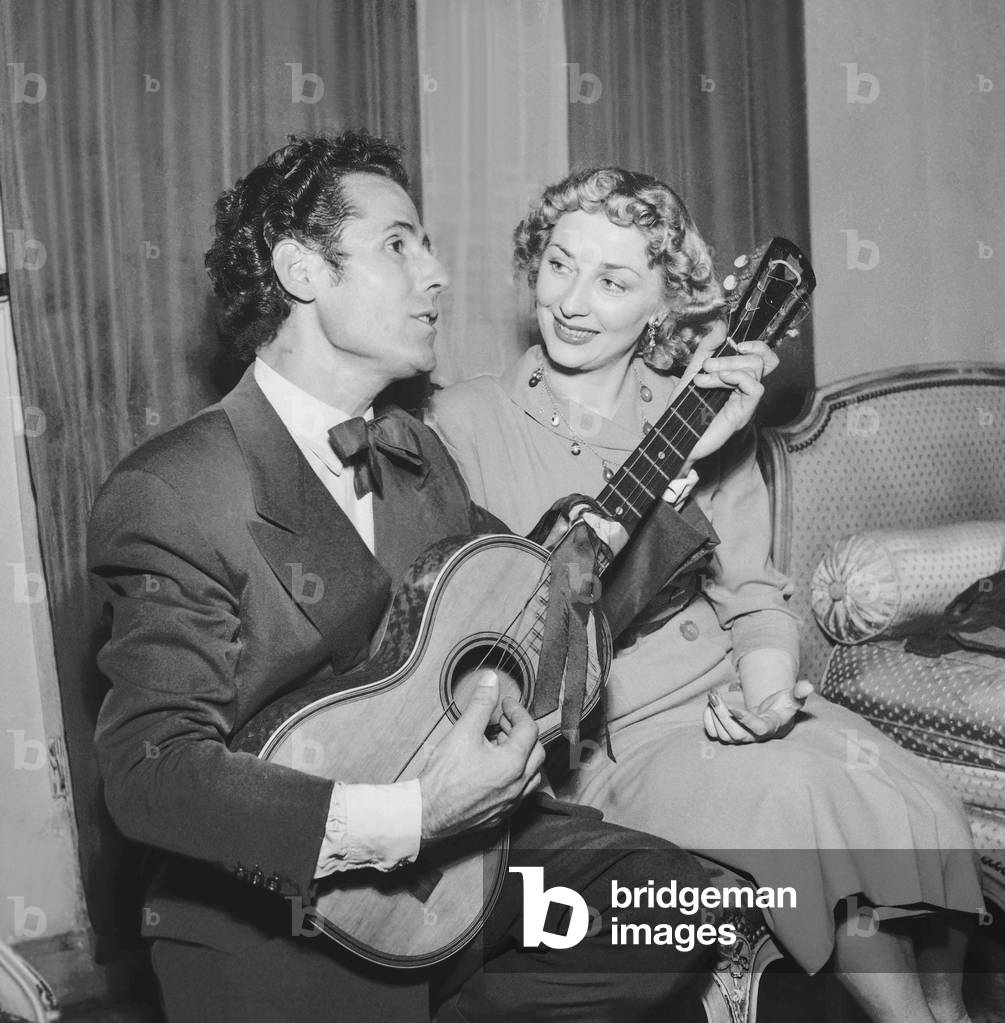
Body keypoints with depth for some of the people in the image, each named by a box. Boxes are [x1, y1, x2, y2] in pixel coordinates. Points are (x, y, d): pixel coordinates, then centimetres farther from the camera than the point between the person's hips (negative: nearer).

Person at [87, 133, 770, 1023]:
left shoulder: (417, 454, 9)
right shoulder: (175, 495, -16)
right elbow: (150, 770, -23)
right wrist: (407, 819, -31)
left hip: (455, 838, 7)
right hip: (276, 923, -6)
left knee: (675, 900, -12)